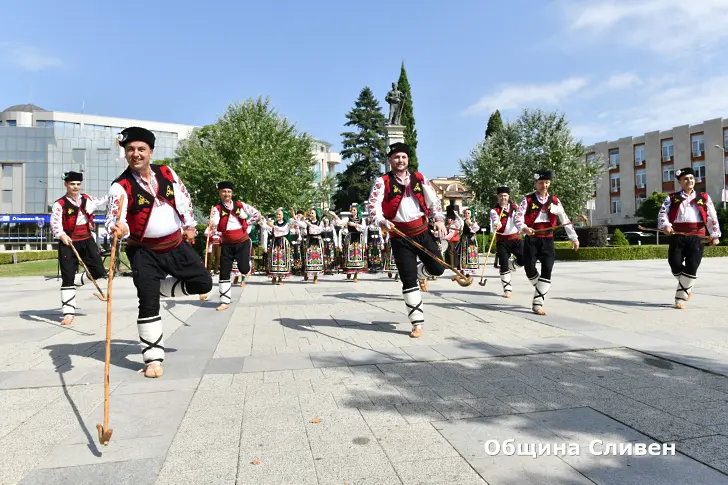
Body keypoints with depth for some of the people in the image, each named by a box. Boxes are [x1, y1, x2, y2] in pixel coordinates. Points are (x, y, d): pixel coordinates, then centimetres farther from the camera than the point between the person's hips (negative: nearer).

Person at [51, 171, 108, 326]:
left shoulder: (87, 199, 8)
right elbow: (55, 222, -20)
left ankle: (73, 281, 22)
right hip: (68, 243, -5)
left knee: (99, 271, -2)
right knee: (67, 277, -3)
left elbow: (100, 203, 29)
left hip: (87, 240, 5)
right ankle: (68, 313, 2)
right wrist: (62, 235, -37)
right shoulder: (60, 204, -9)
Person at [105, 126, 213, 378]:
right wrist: (118, 228, -49)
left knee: (203, 283, 3)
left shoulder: (167, 173, -1)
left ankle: (160, 287, 26)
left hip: (177, 245, 4)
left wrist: (190, 225, 15)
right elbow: (114, 217, -26)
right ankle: (153, 358, 6)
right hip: (144, 252, -4)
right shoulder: (121, 186, -14)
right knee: (148, 304, -6)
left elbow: (184, 199, 14)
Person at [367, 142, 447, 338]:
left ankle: (421, 273, 39)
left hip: (422, 232, 3)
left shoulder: (419, 178, 8)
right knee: (408, 281, 0)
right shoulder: (382, 182, -3)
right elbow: (373, 205, -12)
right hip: (400, 237, -3)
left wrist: (439, 219, -5)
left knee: (438, 268, 2)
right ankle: (417, 323, 12)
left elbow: (433, 199, 10)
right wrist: (382, 221, -31)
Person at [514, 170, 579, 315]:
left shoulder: (554, 201, 9)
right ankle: (541, 289, 25)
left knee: (547, 270, -8)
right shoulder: (527, 200, 1)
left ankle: (537, 303, -4)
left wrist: (574, 238, 9)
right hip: (531, 239, -2)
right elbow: (518, 217, -9)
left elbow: (565, 220, 11)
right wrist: (524, 228, -30)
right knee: (530, 269, -7)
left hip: (547, 240, 2)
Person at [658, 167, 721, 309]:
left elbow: (712, 217, 13)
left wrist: (714, 235, 6)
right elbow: (663, 213, 2)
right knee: (675, 264, -6)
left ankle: (680, 297, 0)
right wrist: (666, 225, -18)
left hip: (697, 237, 0)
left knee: (691, 267, -9)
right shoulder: (672, 198, 11)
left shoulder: (704, 198, 14)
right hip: (677, 236, 0)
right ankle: (687, 287, 25)